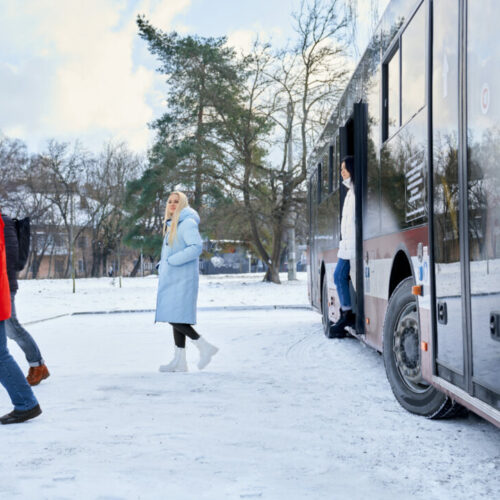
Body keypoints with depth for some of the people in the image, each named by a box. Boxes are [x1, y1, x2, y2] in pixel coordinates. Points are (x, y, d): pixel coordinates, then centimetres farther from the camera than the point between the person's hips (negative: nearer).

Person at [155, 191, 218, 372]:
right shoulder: (171, 225, 19)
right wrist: (164, 264, 12)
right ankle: (179, 360, 10)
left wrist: (171, 261, -20)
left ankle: (205, 346, -2)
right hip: (172, 280, 9)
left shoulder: (187, 223, -10)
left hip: (182, 279, -9)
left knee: (176, 319, -13)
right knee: (175, 319, 7)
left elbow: (196, 247, -22)